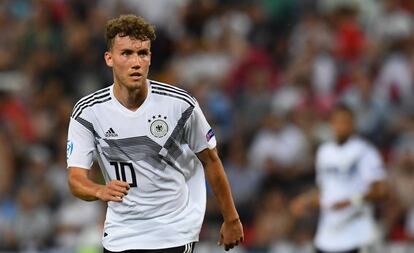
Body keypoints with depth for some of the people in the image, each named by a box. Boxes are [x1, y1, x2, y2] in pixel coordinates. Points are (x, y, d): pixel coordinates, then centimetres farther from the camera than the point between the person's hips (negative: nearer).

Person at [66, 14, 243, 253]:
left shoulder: (180, 105, -11)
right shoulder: (87, 112, -9)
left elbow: (210, 161, 2)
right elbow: (76, 178, -13)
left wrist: (231, 220, 6)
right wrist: (101, 191, -36)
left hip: (174, 233, -2)